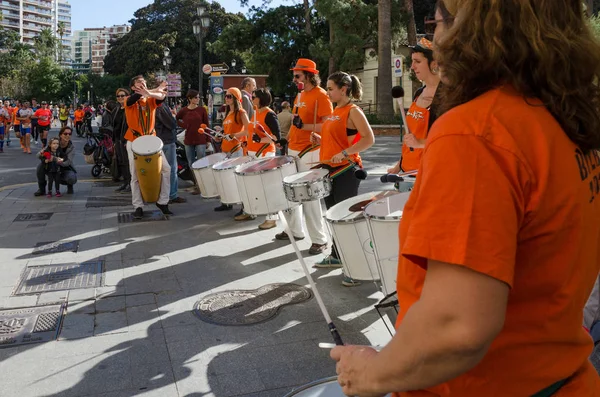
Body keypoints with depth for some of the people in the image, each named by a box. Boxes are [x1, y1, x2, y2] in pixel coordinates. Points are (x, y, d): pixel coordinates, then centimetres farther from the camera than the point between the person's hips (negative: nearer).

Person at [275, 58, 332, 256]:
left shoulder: (321, 96, -12)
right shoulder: (300, 95, 15)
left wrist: (305, 126, -28)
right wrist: (288, 140, 18)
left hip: (310, 153, -9)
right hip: (293, 151, 9)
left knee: (309, 197, -8)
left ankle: (320, 240, 2)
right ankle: (295, 230, 30)